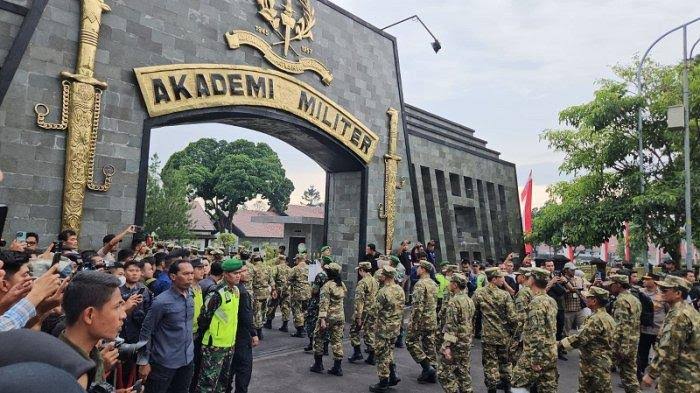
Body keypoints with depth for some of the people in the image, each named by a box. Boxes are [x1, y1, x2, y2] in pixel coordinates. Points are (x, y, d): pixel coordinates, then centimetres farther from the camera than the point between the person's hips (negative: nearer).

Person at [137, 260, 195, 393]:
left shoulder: (190, 296, 0)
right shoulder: (162, 302, -18)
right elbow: (146, 331, -13)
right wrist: (143, 362, -11)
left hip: (187, 360, 6)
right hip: (164, 362, -6)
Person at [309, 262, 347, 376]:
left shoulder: (327, 286, -15)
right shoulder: (342, 285, 5)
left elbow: (324, 303, -19)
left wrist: (322, 319, -21)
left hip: (329, 316, -6)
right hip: (340, 316, 6)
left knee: (319, 338, 12)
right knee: (337, 340, 10)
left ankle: (318, 364, 17)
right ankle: (337, 367, 10)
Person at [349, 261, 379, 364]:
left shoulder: (362, 282, -15)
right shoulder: (376, 282, 8)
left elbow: (359, 300, -19)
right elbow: (377, 298, 14)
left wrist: (358, 316, -18)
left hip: (364, 312, -7)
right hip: (373, 312, 7)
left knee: (354, 331, 10)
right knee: (370, 333, 13)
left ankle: (357, 352, 7)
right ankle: (371, 357, 14)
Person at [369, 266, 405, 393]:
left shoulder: (383, 292, -22)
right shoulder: (400, 290, 2)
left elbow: (379, 310, -16)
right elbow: (402, 308, 9)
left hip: (384, 328, -7)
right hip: (396, 327, 8)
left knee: (382, 354, 4)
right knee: (389, 351, 22)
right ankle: (393, 376, 25)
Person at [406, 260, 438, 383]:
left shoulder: (420, 284, -16)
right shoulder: (433, 284, 12)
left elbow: (418, 305, -22)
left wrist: (413, 321, -19)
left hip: (422, 319, -8)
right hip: (432, 320, 8)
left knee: (411, 342, 1)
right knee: (429, 344, 12)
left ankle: (427, 368, -5)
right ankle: (431, 374, 16)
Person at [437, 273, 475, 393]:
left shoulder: (454, 301, -16)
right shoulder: (469, 301, 11)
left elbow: (451, 326, -21)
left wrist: (447, 346, -22)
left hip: (455, 344, -9)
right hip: (467, 343, 9)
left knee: (444, 373, -2)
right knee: (464, 373, 14)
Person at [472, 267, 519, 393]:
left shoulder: (479, 293, -8)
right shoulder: (505, 295, -11)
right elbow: (512, 318, -11)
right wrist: (512, 333, 4)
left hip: (488, 336, -1)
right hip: (504, 335, 1)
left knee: (490, 364, 8)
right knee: (504, 361, 21)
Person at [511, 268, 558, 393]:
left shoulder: (536, 303, -19)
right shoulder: (552, 301, 10)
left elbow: (537, 334, -23)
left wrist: (535, 360, -21)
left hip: (537, 355, -9)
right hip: (551, 354, 9)